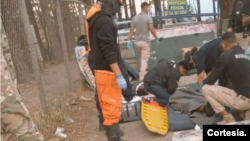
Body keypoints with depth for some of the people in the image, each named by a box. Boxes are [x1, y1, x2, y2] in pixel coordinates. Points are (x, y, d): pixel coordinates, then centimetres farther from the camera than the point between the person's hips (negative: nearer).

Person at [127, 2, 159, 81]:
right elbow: (152, 30, -14)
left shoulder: (135, 18, 7)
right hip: (145, 41, -6)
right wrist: (156, 39, -2)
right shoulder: (148, 18, -9)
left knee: (142, 58, 23)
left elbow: (131, 30, 4)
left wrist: (129, 41, 6)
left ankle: (142, 73, 32)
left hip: (137, 41, 6)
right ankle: (141, 78, -4)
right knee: (144, 60, -2)